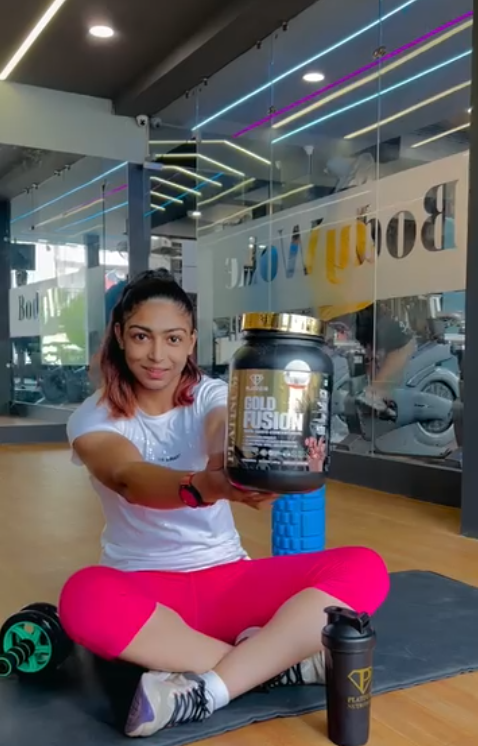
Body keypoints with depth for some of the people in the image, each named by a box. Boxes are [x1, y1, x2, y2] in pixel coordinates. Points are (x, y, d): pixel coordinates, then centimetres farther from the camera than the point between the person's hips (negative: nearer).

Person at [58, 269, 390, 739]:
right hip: (143, 587, -1)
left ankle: (207, 689, -29)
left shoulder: (211, 396, -2)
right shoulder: (93, 418, -7)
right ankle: (282, 661, -24)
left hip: (227, 578, 2)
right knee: (85, 598, -38)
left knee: (364, 569, -20)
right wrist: (202, 486, -53)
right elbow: (130, 479, -30)